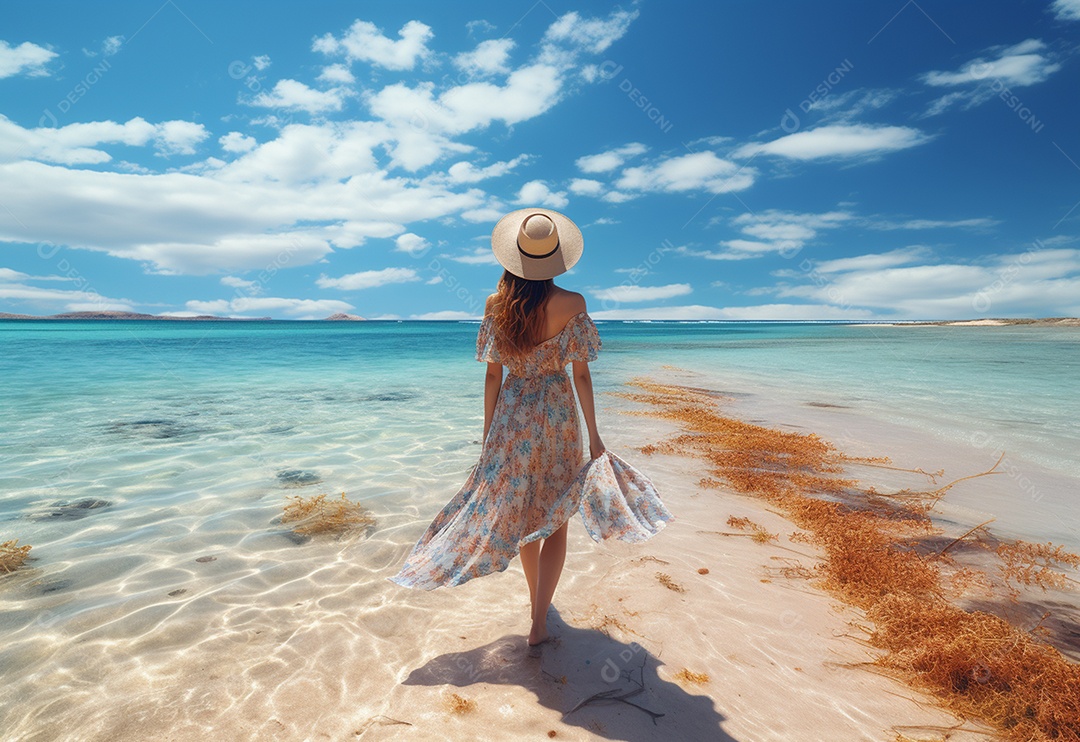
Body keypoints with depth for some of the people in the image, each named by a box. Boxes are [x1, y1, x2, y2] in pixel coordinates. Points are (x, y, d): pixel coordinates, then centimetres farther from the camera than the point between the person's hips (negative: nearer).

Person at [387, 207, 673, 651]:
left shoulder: (496, 304, -3)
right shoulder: (572, 304, -10)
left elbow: (493, 373, 0)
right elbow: (581, 374, -8)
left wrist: (488, 432, 8)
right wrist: (593, 435, -1)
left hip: (511, 413, 3)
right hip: (557, 414, -2)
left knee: (521, 512, 19)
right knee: (555, 518, 10)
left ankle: (537, 602, 37)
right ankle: (539, 623, 10)